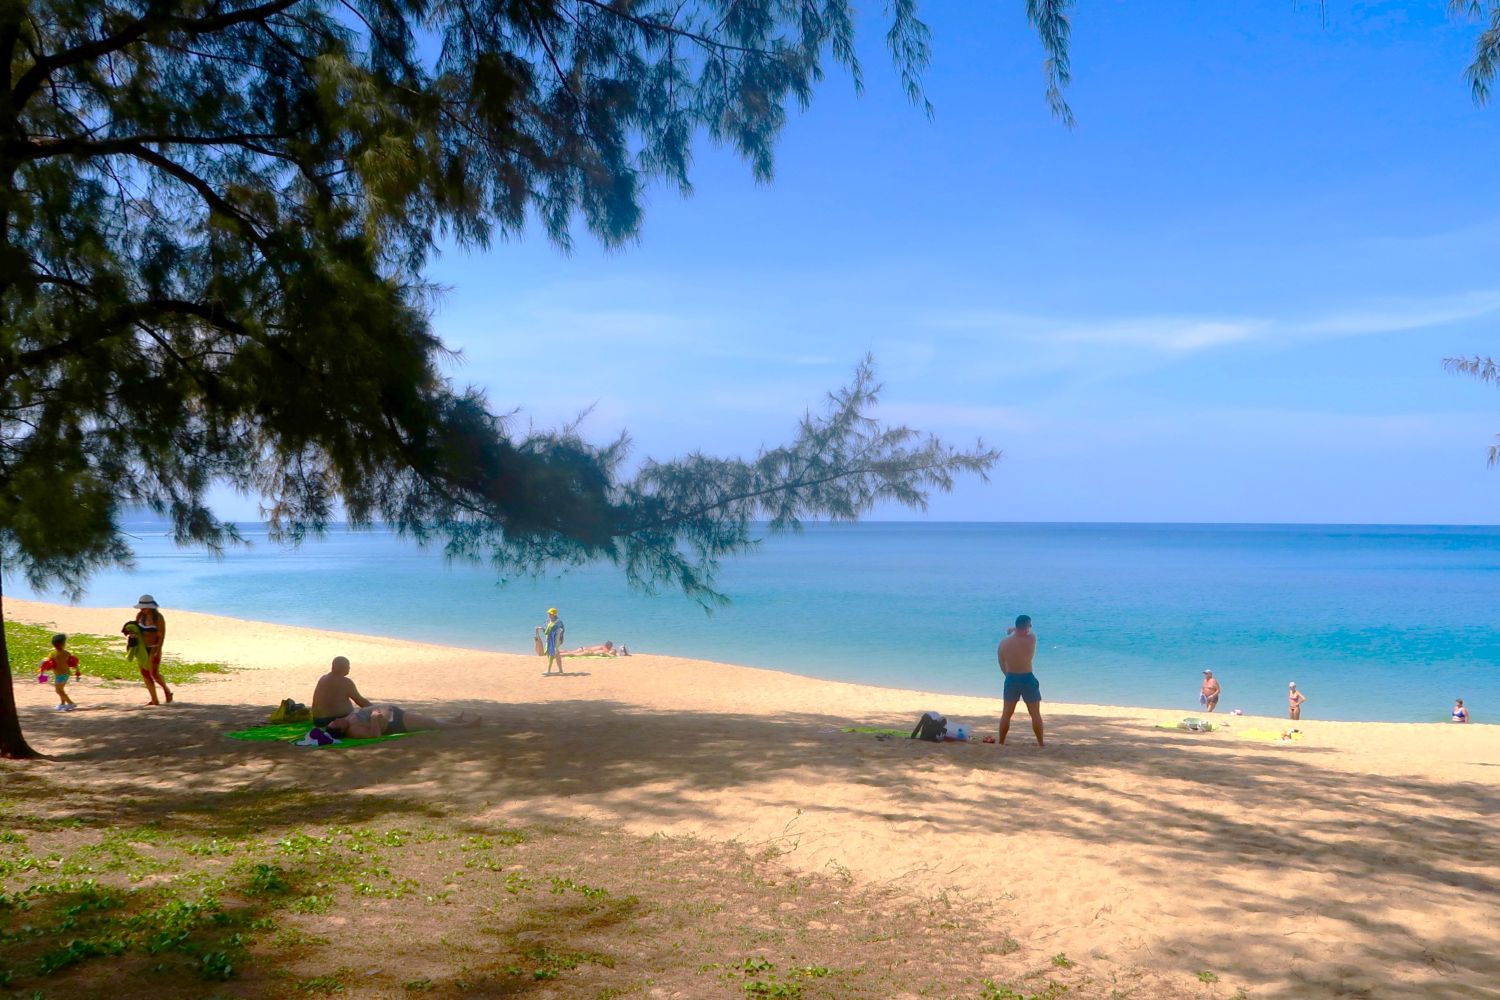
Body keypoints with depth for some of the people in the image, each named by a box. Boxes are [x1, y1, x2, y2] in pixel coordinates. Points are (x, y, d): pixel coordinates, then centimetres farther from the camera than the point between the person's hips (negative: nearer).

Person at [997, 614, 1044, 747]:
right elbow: (1030, 633, 12)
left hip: (1011, 679, 3)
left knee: (1006, 713, 13)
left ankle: (1001, 742, 17)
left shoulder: (1004, 643, -6)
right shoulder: (1031, 639, -14)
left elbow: (1002, 665, 3)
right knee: (1035, 713, 10)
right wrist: (1013, 631, 22)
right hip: (1027, 679, -3)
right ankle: (1040, 743, 15)